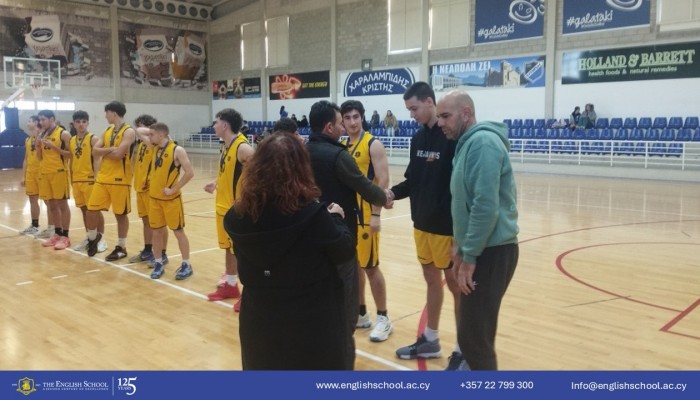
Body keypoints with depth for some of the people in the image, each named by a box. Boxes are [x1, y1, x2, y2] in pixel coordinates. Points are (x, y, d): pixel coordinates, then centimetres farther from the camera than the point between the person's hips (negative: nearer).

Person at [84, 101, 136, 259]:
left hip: (120, 179, -7)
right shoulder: (107, 131, 14)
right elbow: (94, 151, 5)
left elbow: (118, 154, -22)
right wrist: (109, 149, -12)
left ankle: (121, 248, 15)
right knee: (92, 209, 7)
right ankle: (93, 238, 31)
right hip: (102, 177, 7)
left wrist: (103, 152, -4)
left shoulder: (129, 131, -11)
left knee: (121, 214, 3)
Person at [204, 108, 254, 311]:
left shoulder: (242, 147, -20)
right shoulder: (225, 146, 8)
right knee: (229, 247, 19)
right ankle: (230, 285, 33)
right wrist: (215, 183, 6)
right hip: (223, 206, 9)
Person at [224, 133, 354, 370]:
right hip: (310, 324, -3)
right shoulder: (311, 214, -22)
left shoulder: (238, 215, -9)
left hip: (258, 322, 4)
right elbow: (345, 252, -8)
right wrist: (335, 218, 10)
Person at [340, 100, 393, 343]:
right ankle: (361, 314, 26)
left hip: (365, 214, -7)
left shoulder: (373, 145, -8)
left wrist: (376, 214, -19)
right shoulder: (342, 146, 10)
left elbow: (383, 181, -14)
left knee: (370, 266, -2)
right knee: (353, 265, 13)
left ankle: (383, 319, 11)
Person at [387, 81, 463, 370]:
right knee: (431, 279, 17)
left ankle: (464, 350, 19)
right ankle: (430, 340, 32)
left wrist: (457, 227, -21)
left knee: (455, 284, 5)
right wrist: (393, 192, -5)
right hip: (422, 223, 7)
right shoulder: (418, 138, 9)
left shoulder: (453, 136, -15)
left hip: (447, 225, -7)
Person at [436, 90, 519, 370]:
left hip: (490, 252, -10)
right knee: (474, 330, 19)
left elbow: (486, 206, -24)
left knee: (474, 334, -3)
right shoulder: (469, 143, 15)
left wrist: (469, 256, -19)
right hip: (480, 249, 10)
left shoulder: (483, 142, -17)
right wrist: (461, 246, 17)